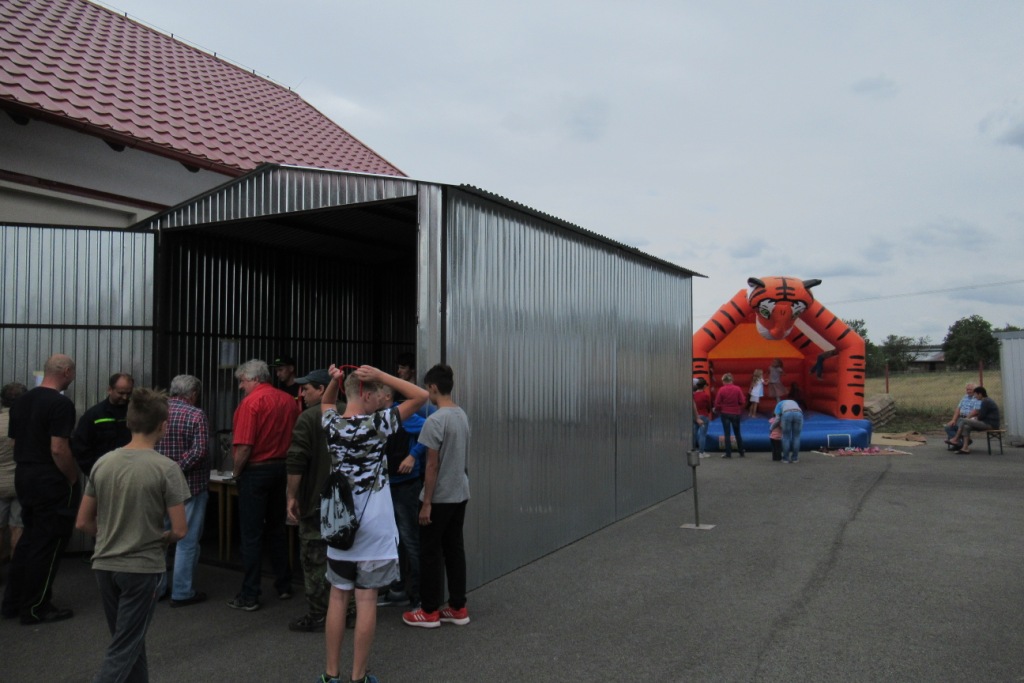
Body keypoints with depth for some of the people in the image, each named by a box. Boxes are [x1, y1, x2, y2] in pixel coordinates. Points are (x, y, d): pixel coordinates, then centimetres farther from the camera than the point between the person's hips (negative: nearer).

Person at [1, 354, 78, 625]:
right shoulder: (61, 404, -19)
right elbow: (59, 449, -23)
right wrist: (73, 478, -11)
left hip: (24, 478, 9)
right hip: (52, 483, -9)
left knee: (29, 538, 19)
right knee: (48, 544, 1)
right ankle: (35, 609, 9)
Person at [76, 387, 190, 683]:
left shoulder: (103, 463, -1)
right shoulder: (166, 469, -15)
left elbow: (83, 522, 5)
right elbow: (180, 530, -14)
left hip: (105, 566, 5)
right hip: (143, 568, -5)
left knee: (130, 640, 21)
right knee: (123, 650, 5)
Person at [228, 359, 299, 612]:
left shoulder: (251, 402, -15)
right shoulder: (289, 401, 3)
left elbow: (244, 447, -19)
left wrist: (236, 472, -4)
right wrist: (283, 462, 14)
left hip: (256, 470, -6)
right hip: (282, 468, 6)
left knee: (251, 534, 1)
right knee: (277, 529, 18)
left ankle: (250, 596, 7)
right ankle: (283, 585, 26)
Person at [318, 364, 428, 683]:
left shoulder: (332, 424, -1)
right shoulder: (377, 423, -14)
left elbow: (325, 403, 24)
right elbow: (421, 396, -10)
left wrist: (335, 380, 6)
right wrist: (380, 375, -12)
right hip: (373, 529, -4)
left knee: (338, 598, 12)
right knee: (366, 601, 4)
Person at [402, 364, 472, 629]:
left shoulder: (435, 420, -20)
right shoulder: (462, 415, 8)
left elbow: (432, 465, -19)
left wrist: (427, 502, -14)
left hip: (439, 498, -9)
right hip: (460, 494, 9)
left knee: (430, 553, 3)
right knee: (454, 550, 13)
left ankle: (430, 611, 12)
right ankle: (457, 608, 19)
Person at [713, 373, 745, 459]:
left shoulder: (721, 390, -10)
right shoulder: (738, 389, -7)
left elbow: (717, 403, -7)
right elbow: (742, 402, -7)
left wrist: (717, 410, 12)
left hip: (725, 414, -2)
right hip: (736, 413, 2)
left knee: (727, 434, 4)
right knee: (737, 433, 15)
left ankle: (728, 453, 2)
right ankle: (741, 452, 19)